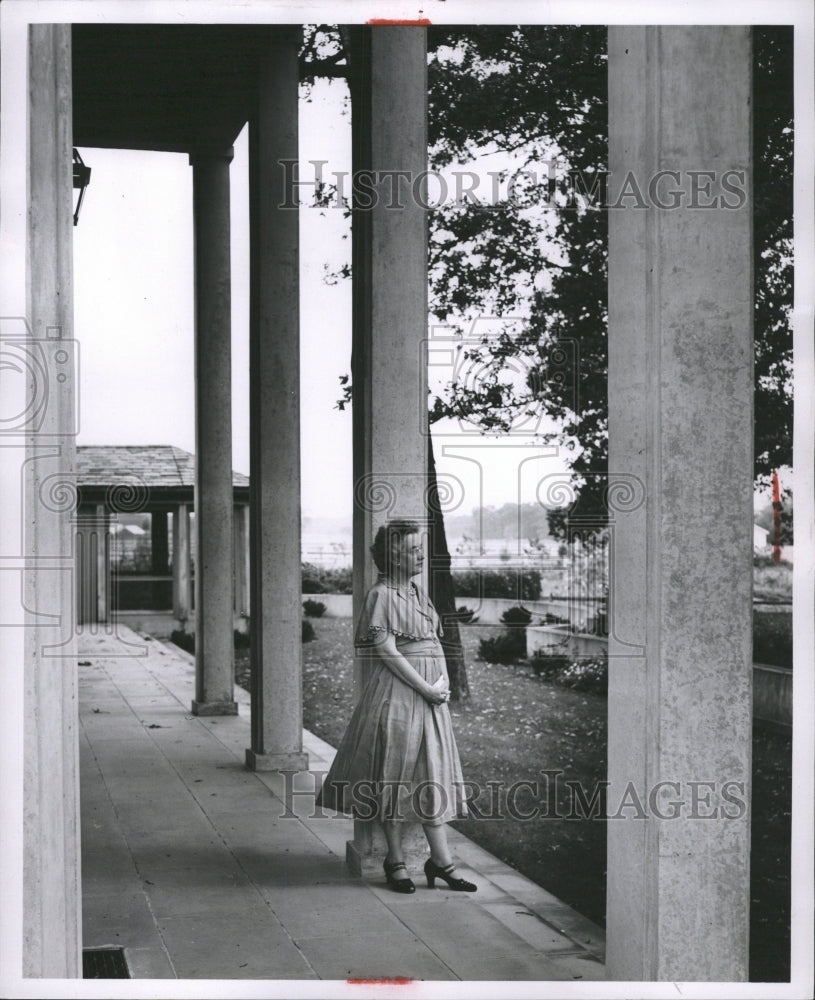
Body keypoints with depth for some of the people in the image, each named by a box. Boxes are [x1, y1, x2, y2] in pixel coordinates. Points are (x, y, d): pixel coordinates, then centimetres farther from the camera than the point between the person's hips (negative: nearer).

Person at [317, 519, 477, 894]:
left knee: (434, 773, 7)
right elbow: (387, 652, -16)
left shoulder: (417, 592, 15)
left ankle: (441, 860, 11)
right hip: (396, 693, -8)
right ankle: (395, 860, 10)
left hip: (428, 694, 8)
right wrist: (426, 689, -16)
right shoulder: (381, 595, -10)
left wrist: (443, 680, 0)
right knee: (397, 773, -1)